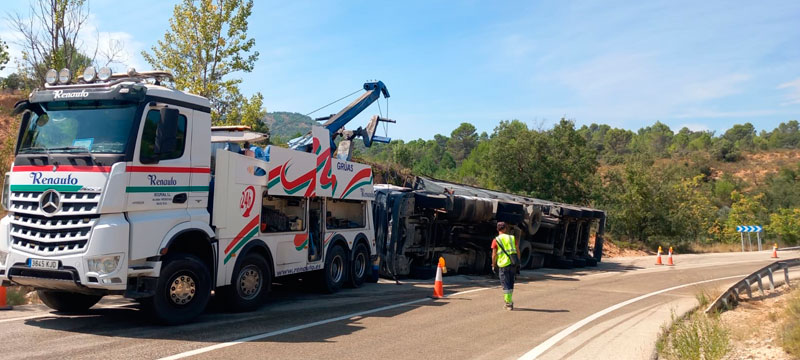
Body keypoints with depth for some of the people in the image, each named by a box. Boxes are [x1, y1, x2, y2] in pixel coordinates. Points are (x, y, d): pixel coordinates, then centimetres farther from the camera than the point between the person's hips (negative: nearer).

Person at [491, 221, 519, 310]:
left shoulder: (496, 240, -1)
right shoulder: (512, 238, 9)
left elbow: (494, 255, -2)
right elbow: (517, 251, 7)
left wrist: (493, 265, 9)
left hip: (503, 264, -3)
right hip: (513, 263, 3)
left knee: (506, 284, 4)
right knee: (510, 283, 17)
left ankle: (509, 303, 3)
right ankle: (509, 301, 25)